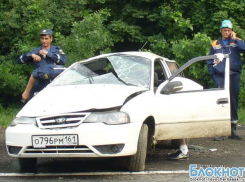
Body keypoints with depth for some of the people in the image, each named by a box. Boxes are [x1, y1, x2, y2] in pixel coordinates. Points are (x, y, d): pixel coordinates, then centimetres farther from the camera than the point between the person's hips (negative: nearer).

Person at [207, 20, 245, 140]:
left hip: (234, 76, 1)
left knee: (234, 102, 5)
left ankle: (233, 129, 11)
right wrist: (213, 74, 5)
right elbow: (210, 62, 16)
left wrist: (235, 39, -10)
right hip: (220, 77, -1)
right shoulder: (215, 44, 12)